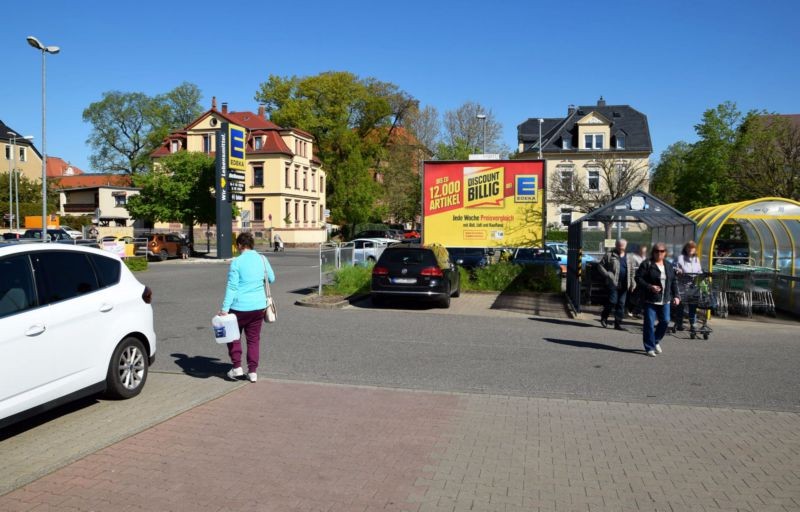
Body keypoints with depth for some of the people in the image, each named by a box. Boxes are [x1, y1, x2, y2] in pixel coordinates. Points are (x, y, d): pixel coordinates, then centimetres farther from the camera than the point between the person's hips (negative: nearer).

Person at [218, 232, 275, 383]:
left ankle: (237, 367, 14)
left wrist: (224, 308, -12)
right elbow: (271, 279, 12)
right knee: (254, 339, 13)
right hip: (259, 306, 4)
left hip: (240, 307, -4)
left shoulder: (237, 262, -11)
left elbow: (232, 286, -14)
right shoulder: (262, 259, 1)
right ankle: (252, 371, 14)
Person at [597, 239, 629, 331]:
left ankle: (618, 323, 12)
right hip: (613, 283, -4)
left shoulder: (628, 257, 14)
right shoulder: (610, 255, 1)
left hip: (624, 285, 5)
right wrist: (607, 274, -12)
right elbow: (600, 265, 1)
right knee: (612, 301, -9)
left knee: (621, 304, 5)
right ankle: (604, 318, 14)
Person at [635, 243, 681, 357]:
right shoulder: (647, 264, -4)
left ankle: (656, 341, 28)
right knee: (649, 324, -3)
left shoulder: (669, 266, 13)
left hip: (665, 300, 5)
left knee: (665, 321, 4)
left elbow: (673, 282, 16)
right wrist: (650, 287, -20)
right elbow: (638, 278, -9)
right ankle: (649, 348, 7)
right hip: (650, 300, -5)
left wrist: (676, 296, 6)